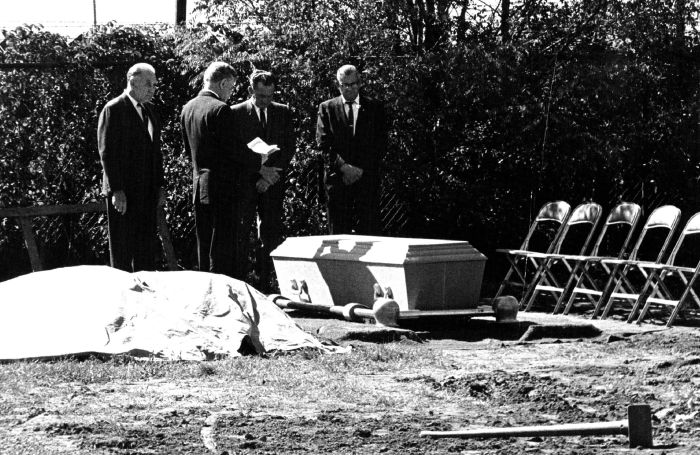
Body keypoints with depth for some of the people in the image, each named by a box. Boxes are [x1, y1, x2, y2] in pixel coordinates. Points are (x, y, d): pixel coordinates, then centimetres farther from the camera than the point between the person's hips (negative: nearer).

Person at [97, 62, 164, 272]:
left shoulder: (148, 110, 15)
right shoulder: (114, 109, -9)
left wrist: (159, 186, 12)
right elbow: (107, 152, -13)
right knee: (122, 247, -1)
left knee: (147, 247, 9)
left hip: (147, 192, 7)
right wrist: (116, 190, -18)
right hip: (123, 192, -7)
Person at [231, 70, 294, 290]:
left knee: (271, 235, 2)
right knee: (241, 233, -4)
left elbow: (289, 147, 6)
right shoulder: (236, 113, 0)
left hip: (272, 182, 3)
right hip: (245, 182, -3)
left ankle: (265, 280, 7)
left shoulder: (283, 112, 10)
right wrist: (259, 170, -13)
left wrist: (272, 174, -7)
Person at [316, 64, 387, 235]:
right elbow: (323, 144, 2)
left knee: (369, 230, -5)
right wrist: (343, 166, -11)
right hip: (337, 176, 0)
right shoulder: (327, 108, 10)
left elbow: (380, 144, 5)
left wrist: (361, 169, -6)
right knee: (339, 232, -1)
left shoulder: (374, 107, 10)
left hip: (367, 176, 0)